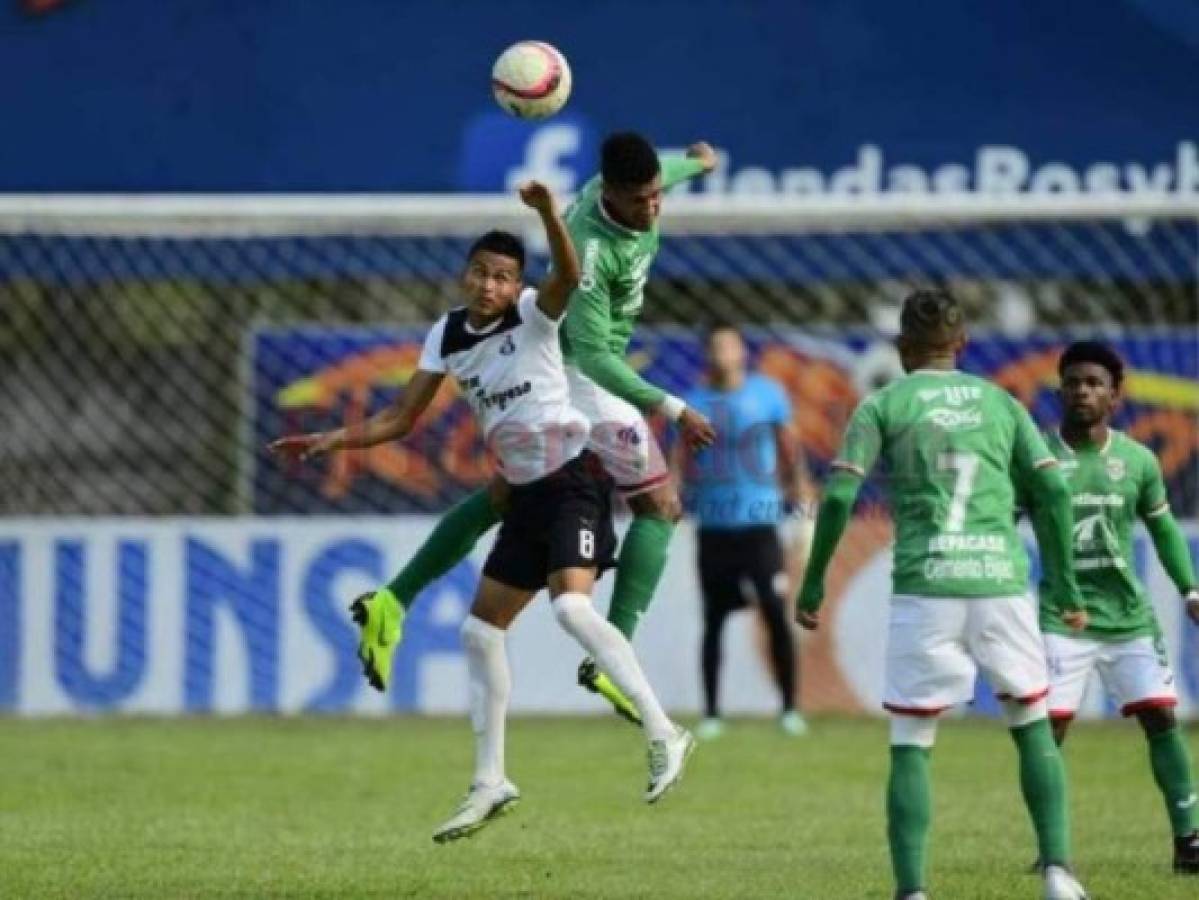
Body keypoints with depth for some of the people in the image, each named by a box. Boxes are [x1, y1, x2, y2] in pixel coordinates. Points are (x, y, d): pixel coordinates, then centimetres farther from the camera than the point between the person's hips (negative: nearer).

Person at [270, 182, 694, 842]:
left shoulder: (533, 316, -11)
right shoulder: (447, 337, 6)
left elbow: (569, 275, -34)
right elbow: (400, 420, 12)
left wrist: (548, 214, -50)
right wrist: (329, 441, 2)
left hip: (572, 479, -8)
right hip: (527, 493, 8)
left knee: (572, 607, -28)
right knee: (481, 632, 9)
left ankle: (663, 733, -22)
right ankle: (489, 784, 18)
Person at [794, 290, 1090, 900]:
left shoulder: (883, 406, 7)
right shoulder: (1001, 403, 15)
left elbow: (840, 497, -2)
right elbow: (1053, 491, 8)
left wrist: (813, 582, 8)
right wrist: (1067, 585, 14)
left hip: (923, 584, -2)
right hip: (1002, 579, 2)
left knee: (910, 746, 3)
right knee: (1033, 728, 16)